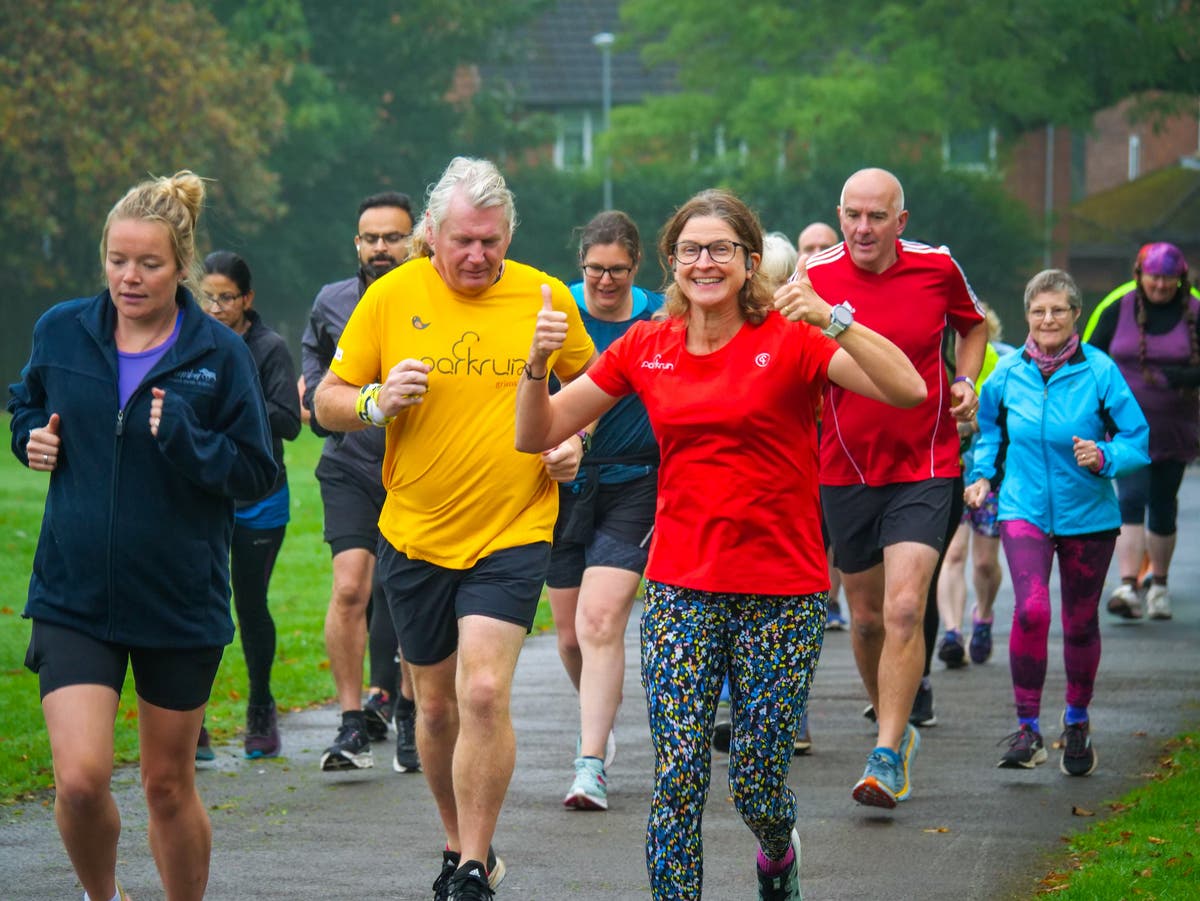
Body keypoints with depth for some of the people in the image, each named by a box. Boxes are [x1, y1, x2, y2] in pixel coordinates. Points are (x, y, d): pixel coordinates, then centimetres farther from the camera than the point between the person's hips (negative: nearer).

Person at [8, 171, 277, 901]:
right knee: (81, 779, -13)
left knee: (169, 784, 12)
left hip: (181, 601, -1)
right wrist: (33, 437, -1)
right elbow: (27, 403, 20)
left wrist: (186, 442, -22)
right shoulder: (62, 332, 0)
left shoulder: (219, 354, -6)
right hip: (73, 595, 1)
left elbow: (258, 472, -5)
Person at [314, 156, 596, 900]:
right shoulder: (391, 297, -3)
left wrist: (574, 436, -1)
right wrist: (376, 404, -18)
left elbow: (588, 377, 17)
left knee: (484, 693, -16)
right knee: (437, 704, 12)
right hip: (416, 535, 2)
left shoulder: (545, 297, -1)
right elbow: (328, 401, 2)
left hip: (514, 533, -2)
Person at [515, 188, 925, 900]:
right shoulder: (645, 348, 6)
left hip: (783, 591, -2)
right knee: (677, 784, -8)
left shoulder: (790, 340, -5)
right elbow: (538, 435, 10)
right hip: (682, 587, 2)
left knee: (757, 788, 3)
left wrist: (831, 320, -29)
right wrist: (539, 364, -8)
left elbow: (909, 391, -19)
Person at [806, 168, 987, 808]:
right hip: (846, 471, 2)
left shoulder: (937, 268, -3)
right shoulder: (816, 278, -5)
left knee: (905, 609, -16)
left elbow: (973, 325, 17)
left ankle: (887, 756, -13)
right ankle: (895, 727, 35)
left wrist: (966, 381, 1)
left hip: (925, 469, -2)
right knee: (866, 617, 12)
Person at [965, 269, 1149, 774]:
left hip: (1088, 516, 0)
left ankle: (1077, 723, 35)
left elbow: (1138, 441, -6)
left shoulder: (1100, 372, -9)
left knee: (1080, 623, 11)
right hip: (1024, 509, 0)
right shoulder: (1008, 372, -2)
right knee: (1031, 610, -21)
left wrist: (1103, 457, -24)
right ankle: (1027, 728, -11)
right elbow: (988, 425, 19)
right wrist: (983, 475, 7)